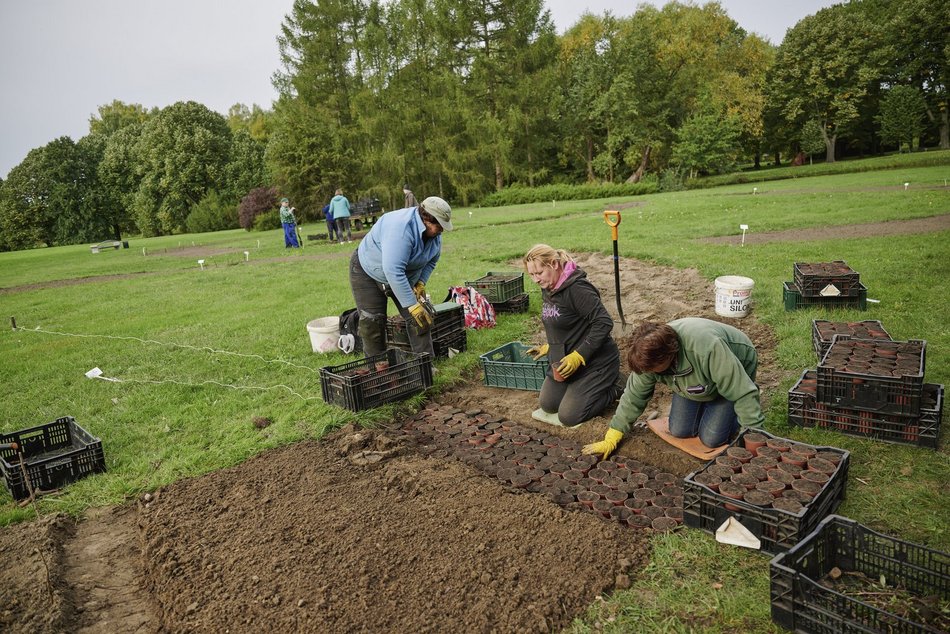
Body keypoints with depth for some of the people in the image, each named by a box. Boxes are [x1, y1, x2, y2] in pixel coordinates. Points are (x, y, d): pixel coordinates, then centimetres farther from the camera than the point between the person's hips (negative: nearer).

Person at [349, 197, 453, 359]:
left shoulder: (434, 234, -13)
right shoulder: (401, 228, -39)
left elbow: (431, 261, 6)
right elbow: (393, 271, -45)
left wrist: (421, 283, -10)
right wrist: (412, 305, -42)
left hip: (404, 275, 7)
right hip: (368, 272, -6)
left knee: (421, 317, -4)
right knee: (372, 323, -11)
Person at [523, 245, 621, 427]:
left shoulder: (577, 288, -25)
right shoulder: (548, 289, 2)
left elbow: (604, 323, -29)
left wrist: (578, 356, -29)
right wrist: (548, 347, 8)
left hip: (595, 360, -9)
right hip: (565, 359, 9)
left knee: (568, 416, -8)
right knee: (548, 405, 10)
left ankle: (616, 387, 10)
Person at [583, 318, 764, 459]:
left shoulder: (707, 348, -46)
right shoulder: (650, 355, -27)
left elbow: (743, 392, -38)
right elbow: (634, 394, -16)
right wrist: (610, 439, -16)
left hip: (735, 375, -5)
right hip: (693, 381, 5)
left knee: (711, 438, -13)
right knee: (679, 431, -2)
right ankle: (704, 403, 23)